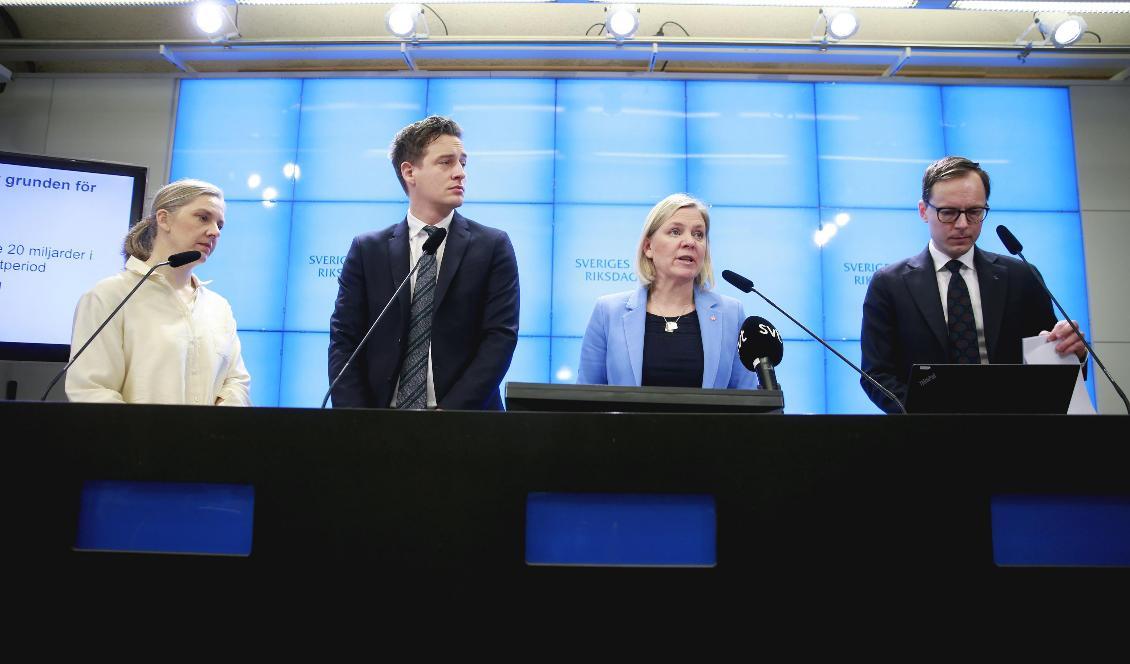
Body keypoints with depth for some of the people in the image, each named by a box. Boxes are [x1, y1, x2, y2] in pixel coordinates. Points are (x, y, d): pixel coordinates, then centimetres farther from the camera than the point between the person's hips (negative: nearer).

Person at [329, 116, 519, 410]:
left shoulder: (493, 247, 0)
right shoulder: (367, 250, 4)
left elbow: (500, 336, -7)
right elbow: (344, 340, 1)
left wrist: (451, 411, -17)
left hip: (464, 422, -1)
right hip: (381, 409, 1)